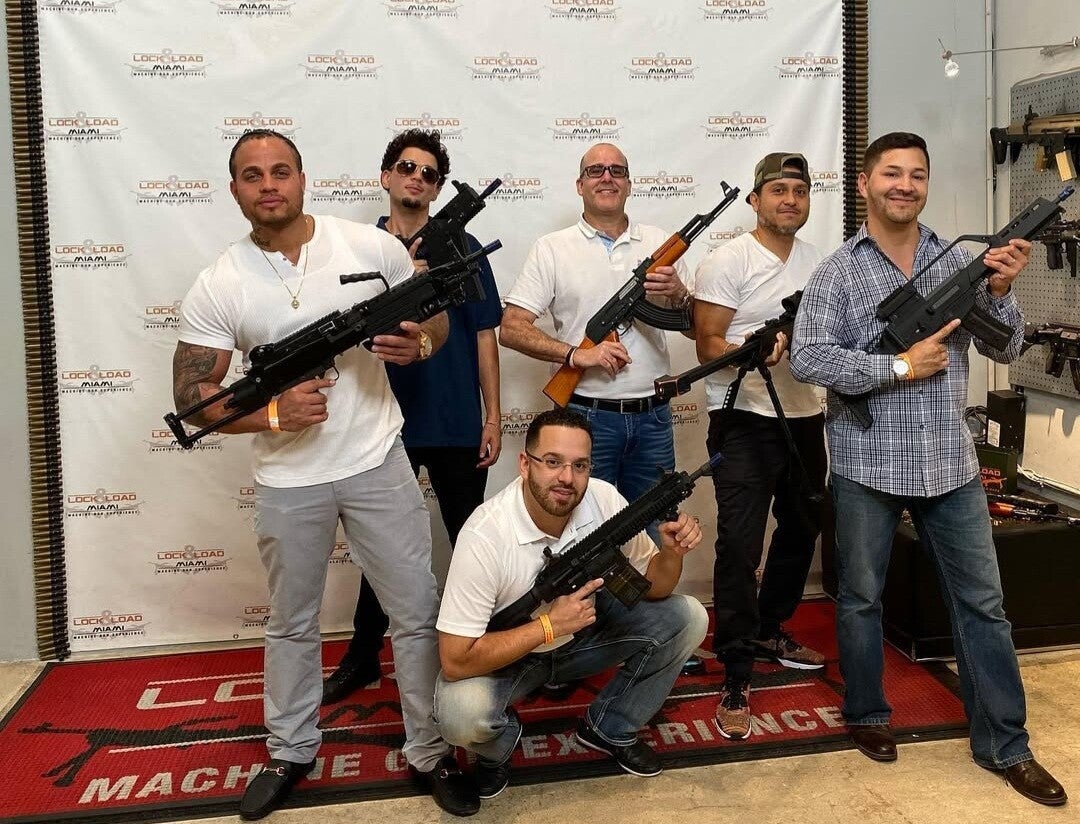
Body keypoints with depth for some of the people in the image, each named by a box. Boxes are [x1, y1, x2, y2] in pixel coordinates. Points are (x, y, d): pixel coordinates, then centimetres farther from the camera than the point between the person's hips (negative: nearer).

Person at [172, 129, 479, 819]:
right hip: (289, 481, 1)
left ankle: (431, 751, 23)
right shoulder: (218, 288, -7)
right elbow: (192, 395, -5)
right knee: (292, 623, 17)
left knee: (418, 613, 5)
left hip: (378, 463, 0)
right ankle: (291, 752, 37)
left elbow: (437, 319, 5)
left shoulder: (372, 246, -6)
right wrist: (272, 412, -21)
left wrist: (418, 342, -18)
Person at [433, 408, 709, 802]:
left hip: (583, 630, 5)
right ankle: (496, 748, 5)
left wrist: (672, 552, -30)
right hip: (505, 653, -4)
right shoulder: (484, 534, -32)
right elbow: (455, 661, -30)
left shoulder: (604, 500, -20)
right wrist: (549, 625, -34)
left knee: (687, 618, -12)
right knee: (461, 713, -35)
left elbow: (653, 588, -7)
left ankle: (609, 729, 9)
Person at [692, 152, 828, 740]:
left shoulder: (817, 261, 11)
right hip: (745, 421, -7)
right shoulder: (728, 261, -8)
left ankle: (769, 632, 38)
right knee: (740, 547, -9)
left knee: (801, 533, 18)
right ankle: (736, 681, -3)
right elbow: (708, 346, -13)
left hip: (804, 416, 7)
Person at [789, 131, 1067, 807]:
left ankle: (1005, 746, 19)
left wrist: (1000, 290, -12)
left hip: (950, 462, 3)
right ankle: (867, 716, 32)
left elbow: (1006, 350, 6)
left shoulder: (957, 261, 7)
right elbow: (807, 359, -14)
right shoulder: (839, 271, -3)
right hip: (868, 463, -2)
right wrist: (901, 367, -16)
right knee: (861, 597, 12)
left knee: (983, 602, 7)